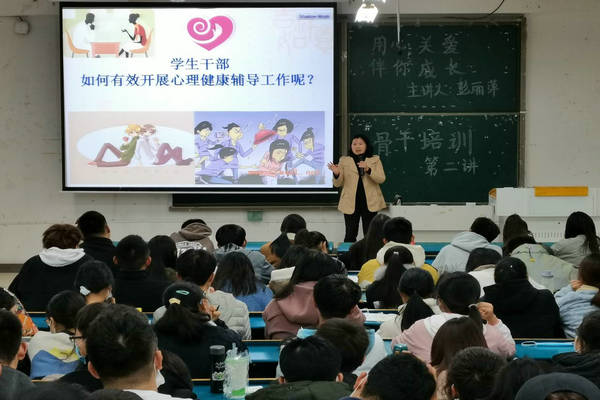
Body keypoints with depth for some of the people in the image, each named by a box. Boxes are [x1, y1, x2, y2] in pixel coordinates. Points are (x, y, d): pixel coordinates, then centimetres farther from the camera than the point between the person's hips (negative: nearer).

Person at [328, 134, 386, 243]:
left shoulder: (375, 160, 7)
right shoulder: (344, 160, 8)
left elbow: (381, 179, -5)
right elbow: (338, 184, 4)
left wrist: (368, 170, -21)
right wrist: (336, 174, -18)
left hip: (370, 202, 0)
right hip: (351, 203, 0)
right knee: (350, 235, 1)